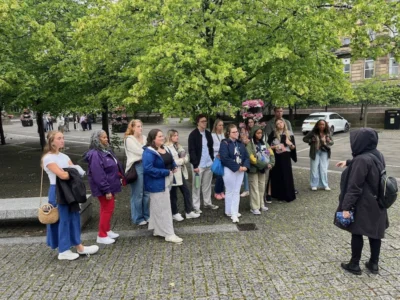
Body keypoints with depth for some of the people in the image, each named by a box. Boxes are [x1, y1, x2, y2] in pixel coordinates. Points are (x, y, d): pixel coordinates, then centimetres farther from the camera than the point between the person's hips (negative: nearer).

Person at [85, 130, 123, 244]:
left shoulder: (106, 150, 10)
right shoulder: (95, 154, -22)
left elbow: (115, 166, 17)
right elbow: (98, 175, -26)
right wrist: (106, 190, -26)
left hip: (110, 186, 10)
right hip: (104, 188, -9)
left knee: (108, 208, 18)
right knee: (107, 209, -1)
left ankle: (107, 230, 32)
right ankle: (102, 236, 12)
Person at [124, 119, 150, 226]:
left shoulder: (144, 138, 11)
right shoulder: (129, 139, -6)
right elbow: (140, 152, -13)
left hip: (146, 166, 6)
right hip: (136, 167, -6)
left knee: (146, 193, 13)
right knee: (137, 194, 2)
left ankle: (146, 215, 28)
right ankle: (137, 218, 16)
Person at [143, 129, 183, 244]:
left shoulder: (164, 148, 9)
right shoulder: (149, 152, -20)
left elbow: (170, 161, 22)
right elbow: (148, 168, -28)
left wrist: (174, 167, -1)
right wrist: (166, 172, -24)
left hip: (165, 183, 9)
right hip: (157, 184, -9)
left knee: (159, 208, 18)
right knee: (162, 208, -3)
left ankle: (158, 230, 30)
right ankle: (169, 234, 4)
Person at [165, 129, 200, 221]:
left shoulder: (178, 146, 13)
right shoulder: (167, 148, -14)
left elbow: (186, 158, 10)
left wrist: (182, 160, -14)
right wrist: (182, 160, -12)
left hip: (181, 173, 8)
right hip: (173, 174, -8)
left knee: (186, 192, 10)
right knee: (173, 195, 7)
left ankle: (189, 211, 21)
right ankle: (175, 213, 22)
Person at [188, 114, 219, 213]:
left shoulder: (208, 133, 10)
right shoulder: (193, 135, -9)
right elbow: (192, 151, -13)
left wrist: (212, 160, 10)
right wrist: (195, 165, -18)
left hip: (209, 164, 6)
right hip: (198, 164, -6)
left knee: (207, 185, 16)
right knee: (196, 186, 3)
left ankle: (208, 203, 29)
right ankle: (196, 206, 11)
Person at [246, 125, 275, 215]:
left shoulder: (264, 143, 9)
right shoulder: (249, 144, -13)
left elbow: (271, 153, 6)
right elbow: (251, 158, -21)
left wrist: (270, 163, -12)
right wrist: (264, 164, -21)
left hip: (262, 169, 7)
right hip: (253, 169, -7)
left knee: (262, 187, 15)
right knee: (255, 188, -2)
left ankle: (261, 205, 28)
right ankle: (254, 207, 5)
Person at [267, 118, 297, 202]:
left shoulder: (289, 134, 6)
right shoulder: (273, 134, 0)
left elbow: (294, 147, 9)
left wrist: (290, 144, -11)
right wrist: (274, 147, -17)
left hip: (286, 157, 2)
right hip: (276, 157, -1)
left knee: (287, 176, 2)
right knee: (276, 175, 2)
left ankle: (287, 195, 14)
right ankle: (276, 194, 13)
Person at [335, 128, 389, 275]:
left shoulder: (362, 160, -25)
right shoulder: (378, 155, 1)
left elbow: (354, 187, -25)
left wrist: (346, 206, -20)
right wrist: (348, 162, 35)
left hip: (363, 205, -8)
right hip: (376, 203, 8)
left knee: (357, 233, 7)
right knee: (375, 233, 16)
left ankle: (354, 265, 20)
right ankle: (374, 264, 30)